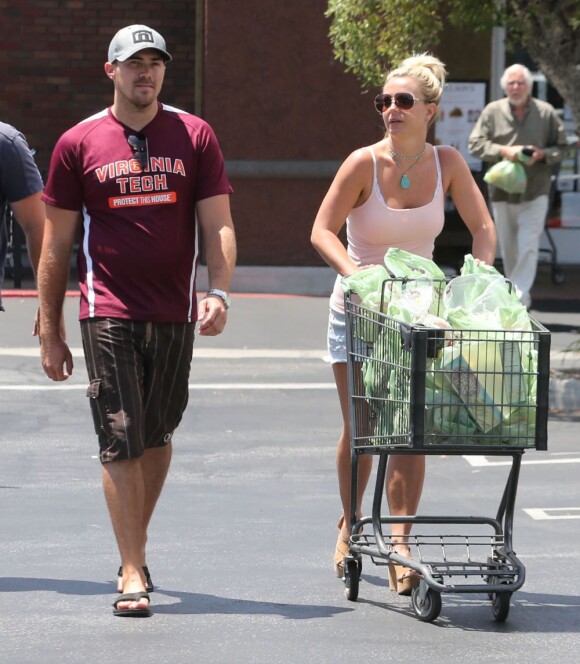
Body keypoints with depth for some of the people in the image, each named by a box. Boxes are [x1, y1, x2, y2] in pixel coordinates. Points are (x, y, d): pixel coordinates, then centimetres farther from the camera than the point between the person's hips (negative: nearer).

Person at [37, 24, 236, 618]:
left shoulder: (195, 137, 5)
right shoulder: (78, 143, 2)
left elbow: (218, 224, 3)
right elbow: (57, 244, 6)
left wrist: (218, 292, -14)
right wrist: (49, 331, 4)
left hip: (174, 316, 2)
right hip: (108, 315, -2)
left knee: (157, 436, 13)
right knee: (121, 442, -8)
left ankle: (136, 542, 31)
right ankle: (132, 574, -8)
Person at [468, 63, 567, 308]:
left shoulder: (545, 112, 1)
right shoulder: (492, 112, 2)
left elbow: (561, 147, 6)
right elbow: (475, 144, 0)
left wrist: (542, 154, -14)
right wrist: (503, 151, -15)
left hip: (535, 193, -2)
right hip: (502, 192, 2)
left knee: (528, 246, -13)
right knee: (508, 248, 9)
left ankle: (517, 296, -16)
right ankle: (521, 298, 21)